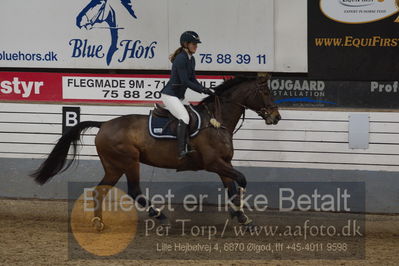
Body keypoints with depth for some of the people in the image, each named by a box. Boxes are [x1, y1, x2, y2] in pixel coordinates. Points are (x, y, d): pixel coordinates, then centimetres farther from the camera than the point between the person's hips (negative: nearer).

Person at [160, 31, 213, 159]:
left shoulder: (191, 59, 10)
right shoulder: (181, 59, -18)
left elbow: (193, 80, 14)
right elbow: (185, 81, -22)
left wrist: (205, 89, -1)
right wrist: (202, 90, -19)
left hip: (179, 96, 10)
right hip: (169, 94, -10)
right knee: (184, 117, -24)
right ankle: (182, 151, -30)